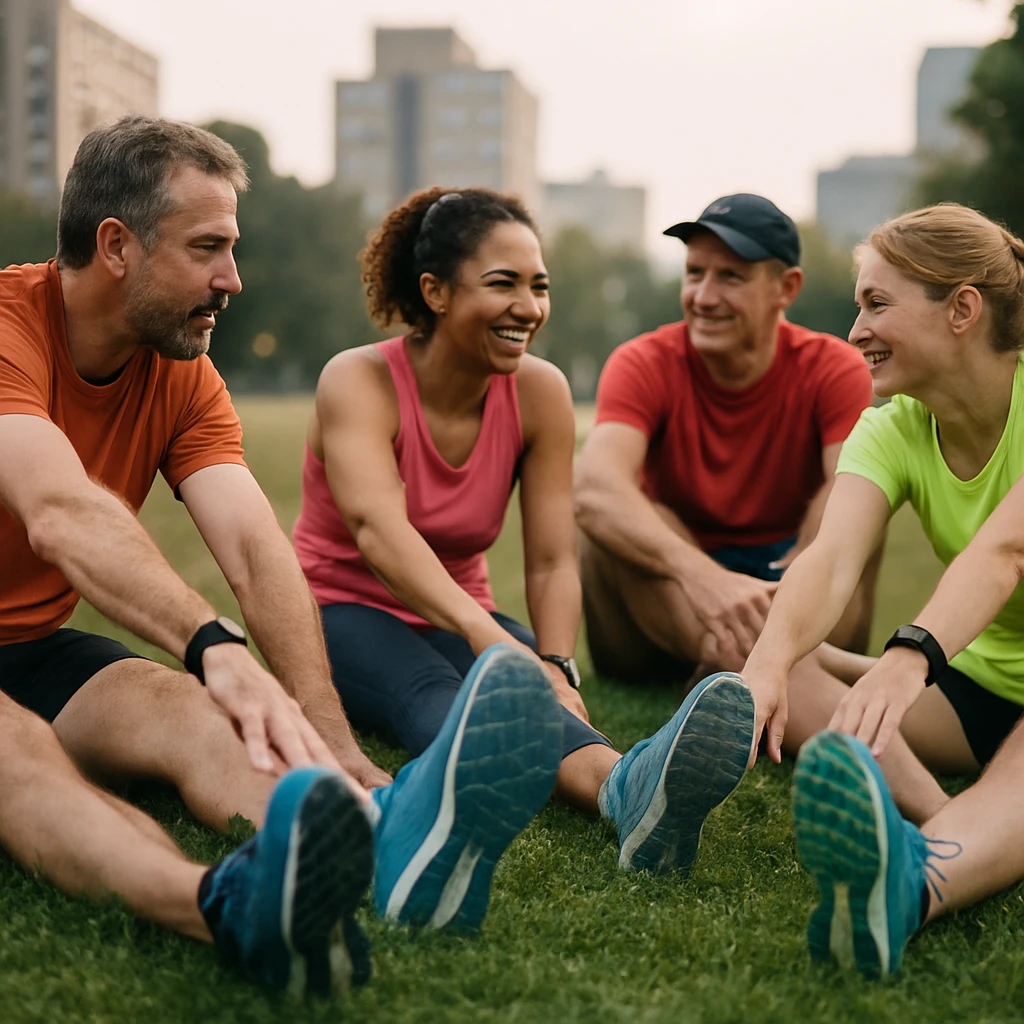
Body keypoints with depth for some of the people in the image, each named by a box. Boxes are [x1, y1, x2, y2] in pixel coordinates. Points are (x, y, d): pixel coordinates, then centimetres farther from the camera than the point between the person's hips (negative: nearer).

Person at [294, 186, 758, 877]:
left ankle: (630, 793, -68)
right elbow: (377, 527, -36)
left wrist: (556, 667, -32)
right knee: (431, 689, -38)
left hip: (462, 621, 3)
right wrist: (484, 634, -55)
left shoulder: (541, 392, -5)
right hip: (345, 615, -3)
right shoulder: (358, 381, -17)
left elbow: (552, 562, -10)